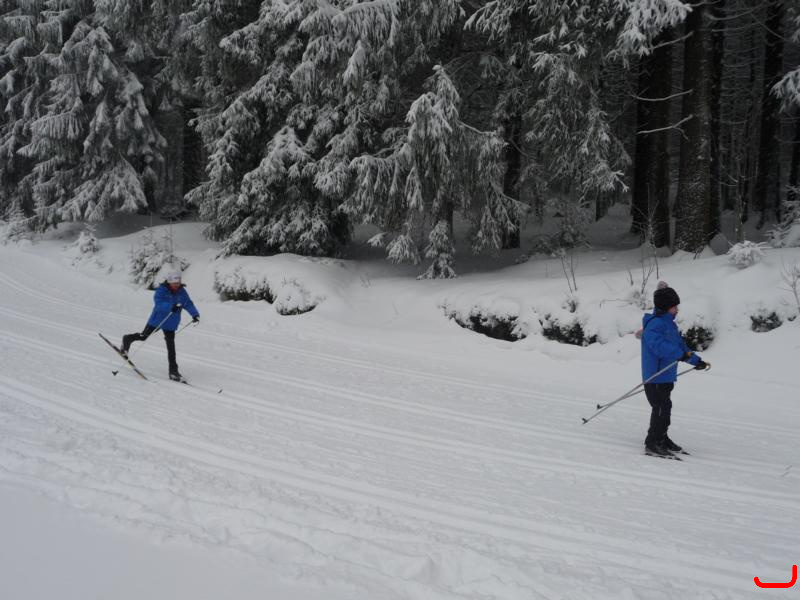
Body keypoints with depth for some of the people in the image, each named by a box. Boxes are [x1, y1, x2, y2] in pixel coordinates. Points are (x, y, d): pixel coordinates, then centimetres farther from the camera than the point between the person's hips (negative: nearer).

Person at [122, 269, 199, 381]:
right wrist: (171, 307, -49)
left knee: (171, 345, 0)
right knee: (143, 336, 12)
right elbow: (158, 304, -33)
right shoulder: (161, 290, -18)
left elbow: (188, 304, -1)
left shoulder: (182, 292, -3)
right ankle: (127, 340, 44)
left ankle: (173, 370, 4)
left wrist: (195, 314, -19)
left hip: (171, 324, 3)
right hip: (157, 320, -3)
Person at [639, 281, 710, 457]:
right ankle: (652, 444, -4)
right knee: (661, 408, -10)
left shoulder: (670, 324, 16)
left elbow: (680, 345, 25)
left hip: (667, 375, 10)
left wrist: (697, 360, 23)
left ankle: (661, 439, 30)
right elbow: (659, 345, -33)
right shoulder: (654, 324, -17)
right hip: (655, 376, -10)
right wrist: (681, 354, -39)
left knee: (665, 408, 17)